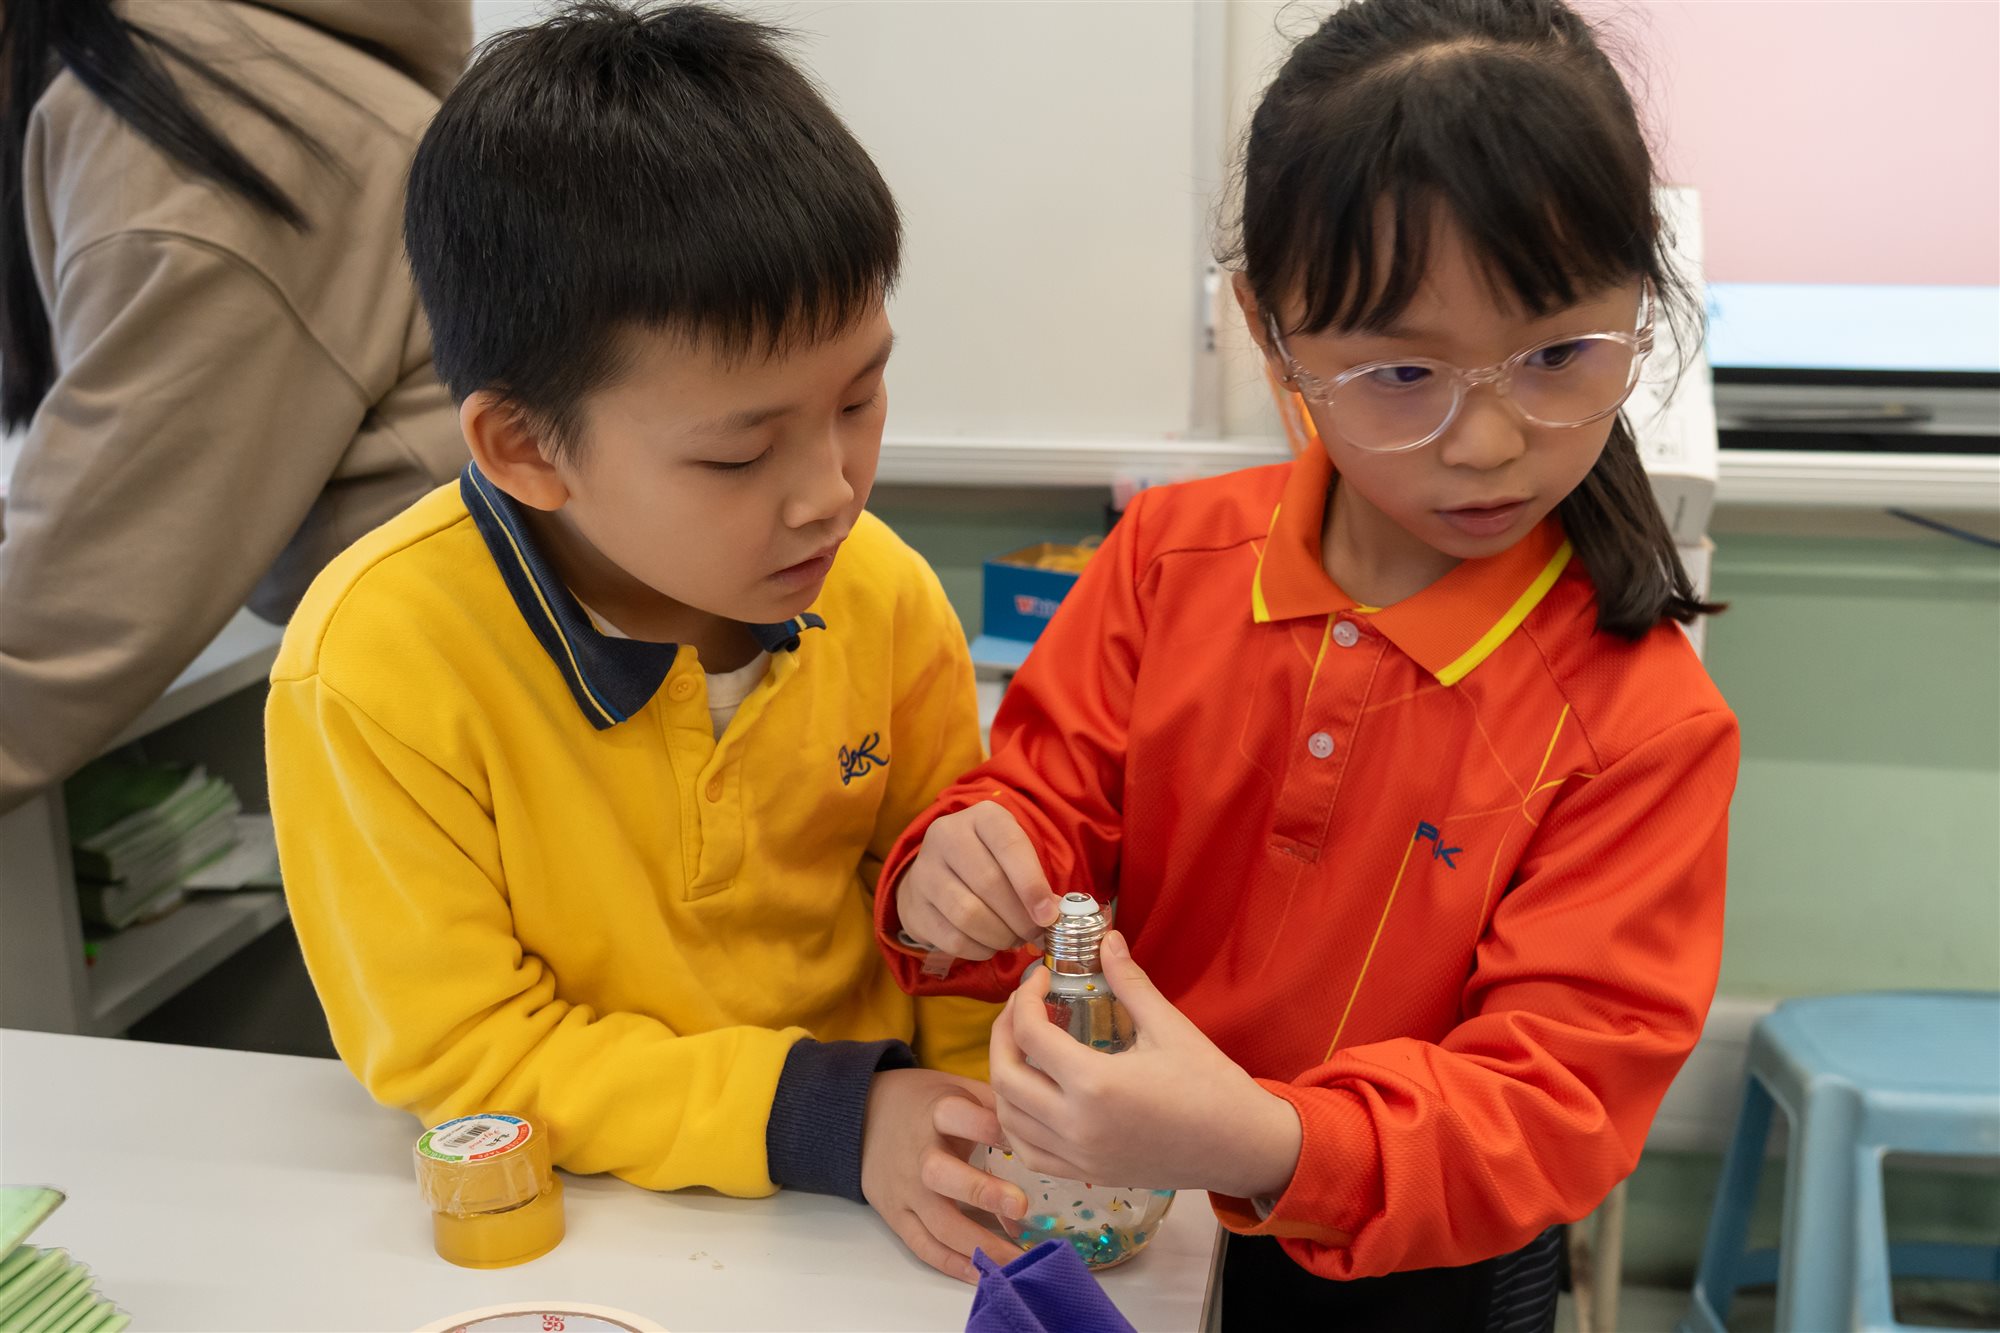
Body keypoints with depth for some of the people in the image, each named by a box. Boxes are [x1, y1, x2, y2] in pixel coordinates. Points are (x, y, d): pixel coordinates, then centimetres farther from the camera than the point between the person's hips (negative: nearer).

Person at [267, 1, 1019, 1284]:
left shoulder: (881, 591, -10)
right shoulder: (372, 663, -20)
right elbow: (455, 1051, -14)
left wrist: (984, 1114, -12)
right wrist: (817, 1118, -21)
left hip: (877, 1170, 3)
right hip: (580, 1218, -2)